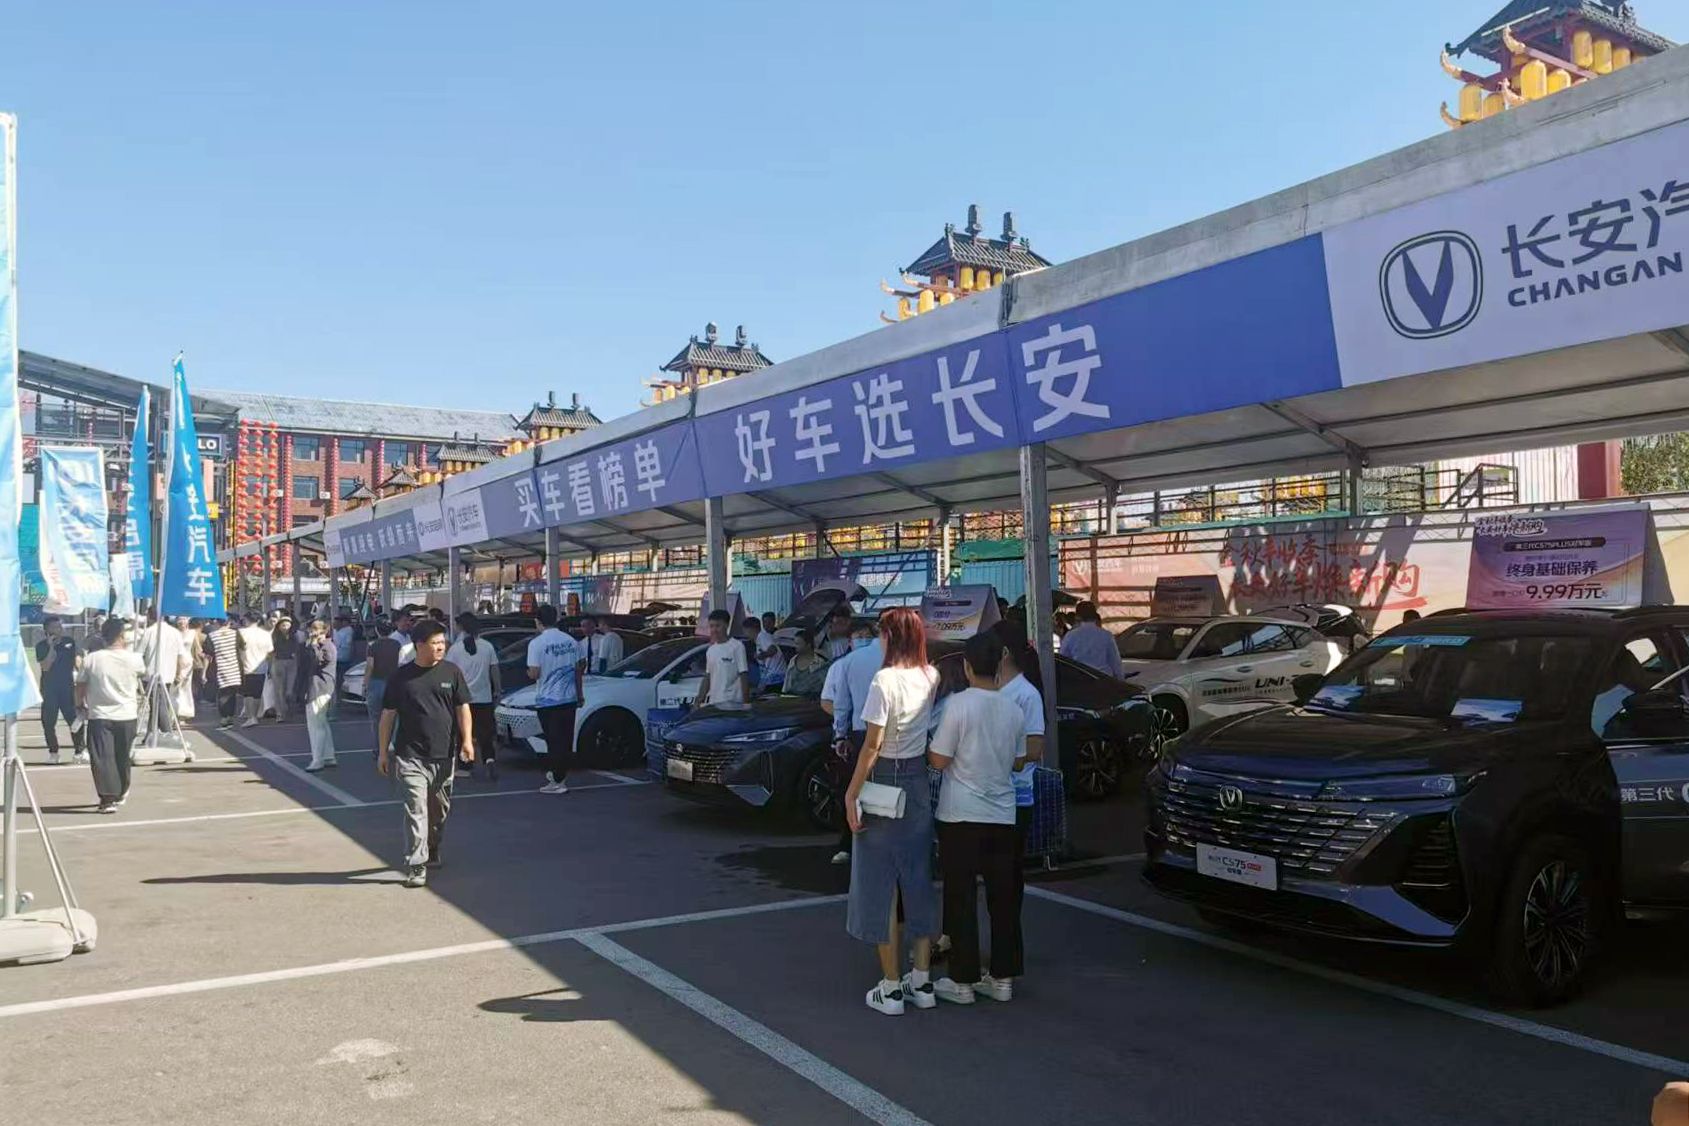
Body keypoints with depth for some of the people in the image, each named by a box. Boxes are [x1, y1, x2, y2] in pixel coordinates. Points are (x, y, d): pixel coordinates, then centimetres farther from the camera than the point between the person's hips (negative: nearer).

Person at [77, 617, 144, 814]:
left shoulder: (91, 659, -5)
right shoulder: (133, 659, -6)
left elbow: (82, 688, 3)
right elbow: (143, 672, 17)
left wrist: (83, 703, 21)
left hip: (99, 716, -1)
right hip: (127, 716, 1)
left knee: (102, 758, -2)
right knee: (122, 757, 17)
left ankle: (108, 798, -10)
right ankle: (121, 793, 33)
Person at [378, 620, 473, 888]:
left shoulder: (451, 672, 4)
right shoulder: (401, 676, 1)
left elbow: (462, 708, 4)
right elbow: (388, 715, 5)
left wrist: (467, 739, -9)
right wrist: (382, 752, 4)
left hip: (444, 755, 2)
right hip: (410, 757, -2)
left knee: (439, 810, 15)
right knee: (416, 810, -9)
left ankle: (432, 851, 36)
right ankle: (416, 866, -7)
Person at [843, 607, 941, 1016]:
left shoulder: (885, 680, -17)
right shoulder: (930, 677, 1)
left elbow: (873, 744, -18)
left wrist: (852, 793, -12)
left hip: (885, 781, -6)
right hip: (920, 782, 6)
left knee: (881, 883, 3)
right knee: (919, 878, 14)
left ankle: (891, 988, 8)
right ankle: (922, 980, 21)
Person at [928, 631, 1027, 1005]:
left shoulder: (958, 704, -13)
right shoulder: (1013, 709, 2)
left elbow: (938, 760, -11)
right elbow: (1019, 761, 13)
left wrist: (925, 744, 8)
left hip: (961, 816, -4)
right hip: (1002, 816, 5)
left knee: (961, 900, 3)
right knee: (1003, 897, 11)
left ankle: (962, 981, 9)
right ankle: (1003, 978, 18)